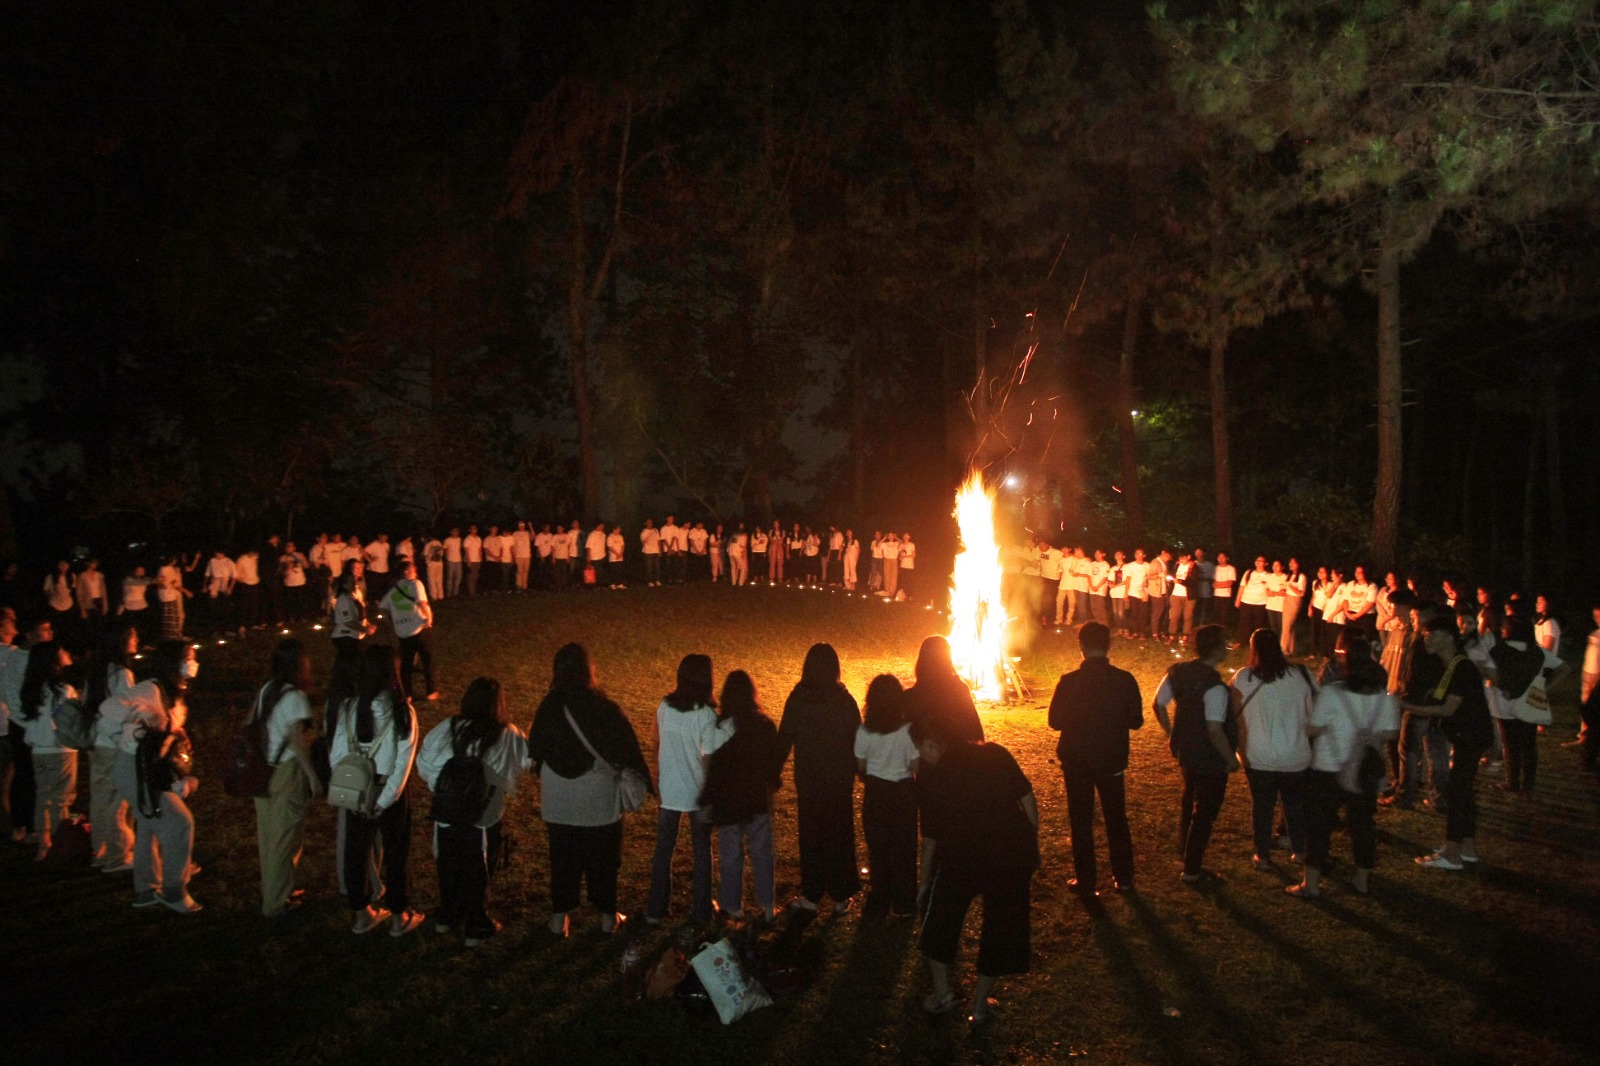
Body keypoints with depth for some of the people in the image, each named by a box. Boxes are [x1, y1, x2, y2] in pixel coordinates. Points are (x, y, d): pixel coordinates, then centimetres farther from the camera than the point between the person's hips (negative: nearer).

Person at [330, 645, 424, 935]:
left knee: (356, 851, 19)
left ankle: (362, 915, 32)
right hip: (391, 792, -2)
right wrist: (386, 800, -13)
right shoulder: (402, 710, -17)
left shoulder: (349, 707, -10)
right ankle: (399, 918, 27)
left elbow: (336, 754, -8)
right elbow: (403, 761, -18)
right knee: (396, 854, 15)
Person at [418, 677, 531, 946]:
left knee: (448, 866, 23)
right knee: (478, 872, 15)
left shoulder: (445, 729, -8)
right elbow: (526, 762, 1)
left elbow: (423, 767, -1)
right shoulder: (507, 737, -13)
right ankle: (475, 928, 26)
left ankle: (446, 916, 40)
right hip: (484, 818, -2)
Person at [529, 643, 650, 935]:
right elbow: (627, 751, -13)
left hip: (558, 799, 2)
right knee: (602, 858, 14)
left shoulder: (548, 708, -11)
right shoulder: (604, 708, -20)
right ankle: (607, 916, 25)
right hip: (599, 798, -2)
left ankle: (559, 917, 24)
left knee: (563, 857, 17)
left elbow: (535, 752, 1)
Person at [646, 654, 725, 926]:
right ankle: (701, 911, 23)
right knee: (702, 852, 14)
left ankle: (656, 910, 19)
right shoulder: (706, 715, -19)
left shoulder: (664, 707, -5)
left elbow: (658, 743, 6)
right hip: (698, 792, -3)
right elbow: (711, 759, -17)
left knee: (663, 850, 14)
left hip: (669, 790, 3)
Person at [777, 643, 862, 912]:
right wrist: (855, 771, 9)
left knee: (810, 836, 13)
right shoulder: (845, 700, -11)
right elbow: (857, 741, -5)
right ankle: (840, 897, 17)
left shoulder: (797, 699, -11)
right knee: (839, 836, 12)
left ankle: (811, 895, 19)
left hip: (808, 779, 0)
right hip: (840, 779, 0)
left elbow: (785, 739, -7)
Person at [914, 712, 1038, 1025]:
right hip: (1014, 848, 2)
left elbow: (931, 835, 11)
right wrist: (1033, 845, 14)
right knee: (1001, 925, 19)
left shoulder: (931, 777, 6)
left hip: (963, 851, -2)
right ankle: (980, 1002, 27)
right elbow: (1027, 797, 5)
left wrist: (925, 880, 23)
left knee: (940, 916, 23)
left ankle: (941, 992, 30)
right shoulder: (994, 753, 9)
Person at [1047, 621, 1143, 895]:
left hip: (1076, 761, -2)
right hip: (1112, 760, 2)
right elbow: (1136, 721, -3)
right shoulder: (1125, 680, -11)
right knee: (1116, 818, 18)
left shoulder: (1069, 682, -17)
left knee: (1081, 821, 10)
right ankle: (1124, 878, 26)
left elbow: (1055, 721, -9)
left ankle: (1086, 882, 15)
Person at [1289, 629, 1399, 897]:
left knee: (1318, 825, 6)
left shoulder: (1331, 692, -19)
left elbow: (1313, 729, -15)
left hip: (1329, 770, -4)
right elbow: (1390, 732, -1)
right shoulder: (1385, 695, -6)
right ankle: (1362, 879, 29)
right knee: (1362, 822, 17)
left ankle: (1311, 883, 10)